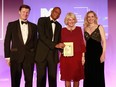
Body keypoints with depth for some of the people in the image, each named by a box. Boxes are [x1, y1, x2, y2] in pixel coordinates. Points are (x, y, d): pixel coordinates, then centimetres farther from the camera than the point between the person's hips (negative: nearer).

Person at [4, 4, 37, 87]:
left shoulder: (34, 26, 9)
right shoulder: (12, 25, 4)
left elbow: (35, 41, 11)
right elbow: (7, 41, 3)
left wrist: (35, 56, 6)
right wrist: (7, 56, -2)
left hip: (29, 56, 1)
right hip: (16, 56, -1)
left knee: (29, 80, 3)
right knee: (15, 80, 7)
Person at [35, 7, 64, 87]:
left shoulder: (59, 25, 17)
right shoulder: (42, 20, 1)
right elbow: (42, 36, -11)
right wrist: (55, 45, -17)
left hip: (53, 54, 4)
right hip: (42, 53, -4)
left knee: (53, 78, 4)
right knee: (41, 77, 1)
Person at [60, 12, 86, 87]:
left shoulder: (79, 29, 6)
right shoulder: (63, 30, 4)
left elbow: (82, 43, 5)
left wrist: (83, 56, 1)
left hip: (77, 57, 1)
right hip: (66, 57, 0)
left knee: (77, 78, 5)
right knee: (67, 78, 1)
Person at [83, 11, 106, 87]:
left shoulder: (99, 27, 1)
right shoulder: (85, 29, 11)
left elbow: (104, 41, -3)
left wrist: (103, 54, -13)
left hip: (97, 52, -3)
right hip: (88, 53, 3)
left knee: (98, 74, 1)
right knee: (88, 74, 7)